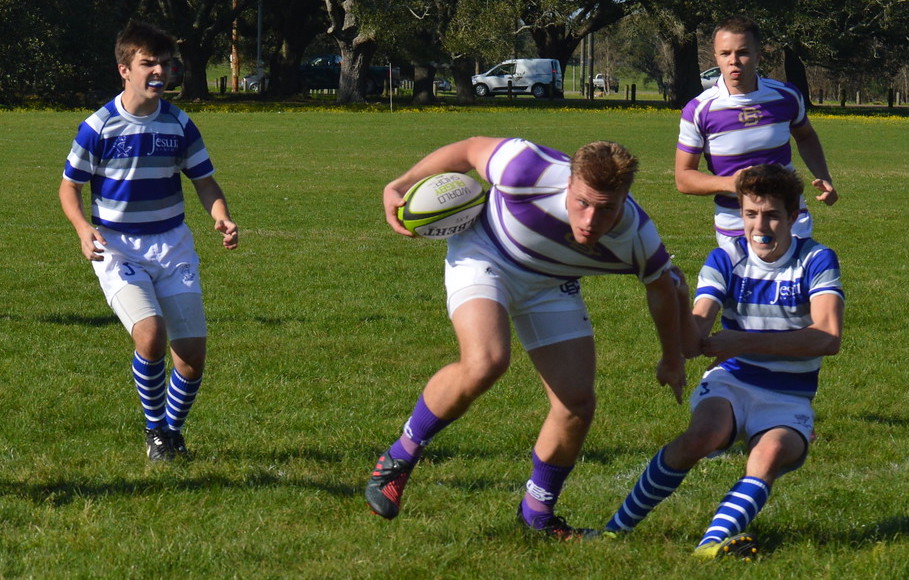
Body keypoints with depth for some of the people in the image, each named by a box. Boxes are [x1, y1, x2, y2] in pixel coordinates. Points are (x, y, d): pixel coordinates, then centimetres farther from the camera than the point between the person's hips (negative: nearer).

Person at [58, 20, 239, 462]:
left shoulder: (180, 126, 0)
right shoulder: (98, 127, -9)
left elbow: (205, 182, 8)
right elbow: (69, 187, 0)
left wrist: (222, 219, -13)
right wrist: (84, 230, -19)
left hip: (171, 245, 3)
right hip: (117, 249, -3)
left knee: (192, 355, -4)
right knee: (149, 334, -25)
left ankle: (173, 430, 24)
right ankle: (154, 429, 0)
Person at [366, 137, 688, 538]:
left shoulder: (637, 240, -27)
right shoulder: (530, 172, -38)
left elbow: (662, 287, -2)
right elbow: (471, 149, -16)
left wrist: (673, 359, 12)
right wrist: (401, 185, -10)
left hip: (550, 286, 4)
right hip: (484, 255, -4)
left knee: (578, 405, -4)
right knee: (484, 362, -31)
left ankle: (538, 513, 21)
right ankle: (400, 457, -10)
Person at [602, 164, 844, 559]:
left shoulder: (817, 261, -4)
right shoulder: (725, 260, 1)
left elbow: (828, 338, -20)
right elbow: (692, 344, -11)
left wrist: (742, 341, -23)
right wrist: (679, 302, -34)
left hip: (788, 403, 0)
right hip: (730, 384, 0)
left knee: (771, 453, -35)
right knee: (703, 433, -33)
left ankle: (714, 541, -51)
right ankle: (618, 527, -24)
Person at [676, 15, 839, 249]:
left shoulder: (786, 96, -3)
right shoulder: (698, 111, -10)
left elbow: (805, 137, 20)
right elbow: (683, 177, -4)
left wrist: (824, 179, 4)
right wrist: (728, 183, -21)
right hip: (733, 232, -1)